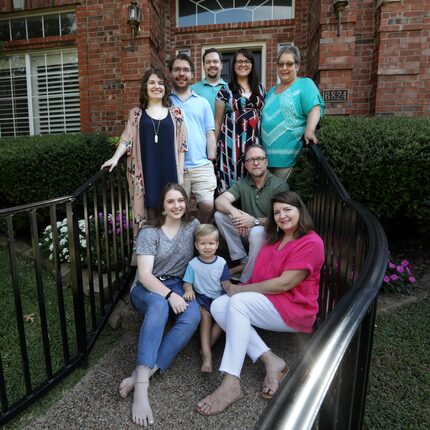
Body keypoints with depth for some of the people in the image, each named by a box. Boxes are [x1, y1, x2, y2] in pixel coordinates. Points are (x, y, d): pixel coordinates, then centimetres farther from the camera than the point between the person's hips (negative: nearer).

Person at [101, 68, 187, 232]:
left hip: (169, 173, 0)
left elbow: (180, 144, 6)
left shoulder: (175, 113, 9)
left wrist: (180, 174, 1)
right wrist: (115, 158, -16)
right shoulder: (136, 113, 10)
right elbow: (127, 139, 2)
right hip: (146, 173, 0)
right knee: (149, 213, 1)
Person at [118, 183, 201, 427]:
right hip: (148, 288, -2)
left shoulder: (193, 225, 3)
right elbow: (144, 274, -15)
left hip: (180, 287, 3)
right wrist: (169, 294, -30)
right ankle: (141, 386, -42)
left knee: (193, 316, -32)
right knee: (159, 305, -38)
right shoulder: (149, 233, -6)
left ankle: (141, 375, -33)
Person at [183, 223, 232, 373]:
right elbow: (187, 282, 0)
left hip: (218, 297, 2)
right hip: (201, 297, -2)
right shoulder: (193, 264, -3)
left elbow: (225, 283, 5)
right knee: (205, 316, -27)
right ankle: (207, 354, -26)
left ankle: (206, 347, -13)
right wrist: (188, 290, -23)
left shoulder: (221, 262, 1)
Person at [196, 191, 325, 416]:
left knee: (238, 302, -30)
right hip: (267, 303, 8)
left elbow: (284, 284, -18)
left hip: (294, 308, -8)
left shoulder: (311, 243, -11)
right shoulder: (275, 239, 17)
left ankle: (231, 384, -29)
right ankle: (270, 360, -16)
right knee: (218, 306, -15)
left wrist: (241, 289, -12)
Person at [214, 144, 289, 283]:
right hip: (247, 228, 5)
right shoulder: (242, 183, 0)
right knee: (220, 215, -13)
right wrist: (235, 212, -33)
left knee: (257, 232, -38)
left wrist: (255, 221, -32)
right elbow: (219, 201, -12)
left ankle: (246, 281, -18)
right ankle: (244, 261, -6)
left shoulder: (280, 185, -14)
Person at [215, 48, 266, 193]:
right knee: (232, 180, -3)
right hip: (232, 142, -3)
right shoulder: (225, 90, 4)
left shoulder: (260, 89, 13)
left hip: (255, 142, 3)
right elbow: (218, 122, 5)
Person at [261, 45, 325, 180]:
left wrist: (309, 130, -34)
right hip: (267, 154, 6)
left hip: (289, 155, -6)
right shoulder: (272, 91, 20)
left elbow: (315, 108, -15)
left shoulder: (305, 84, 0)